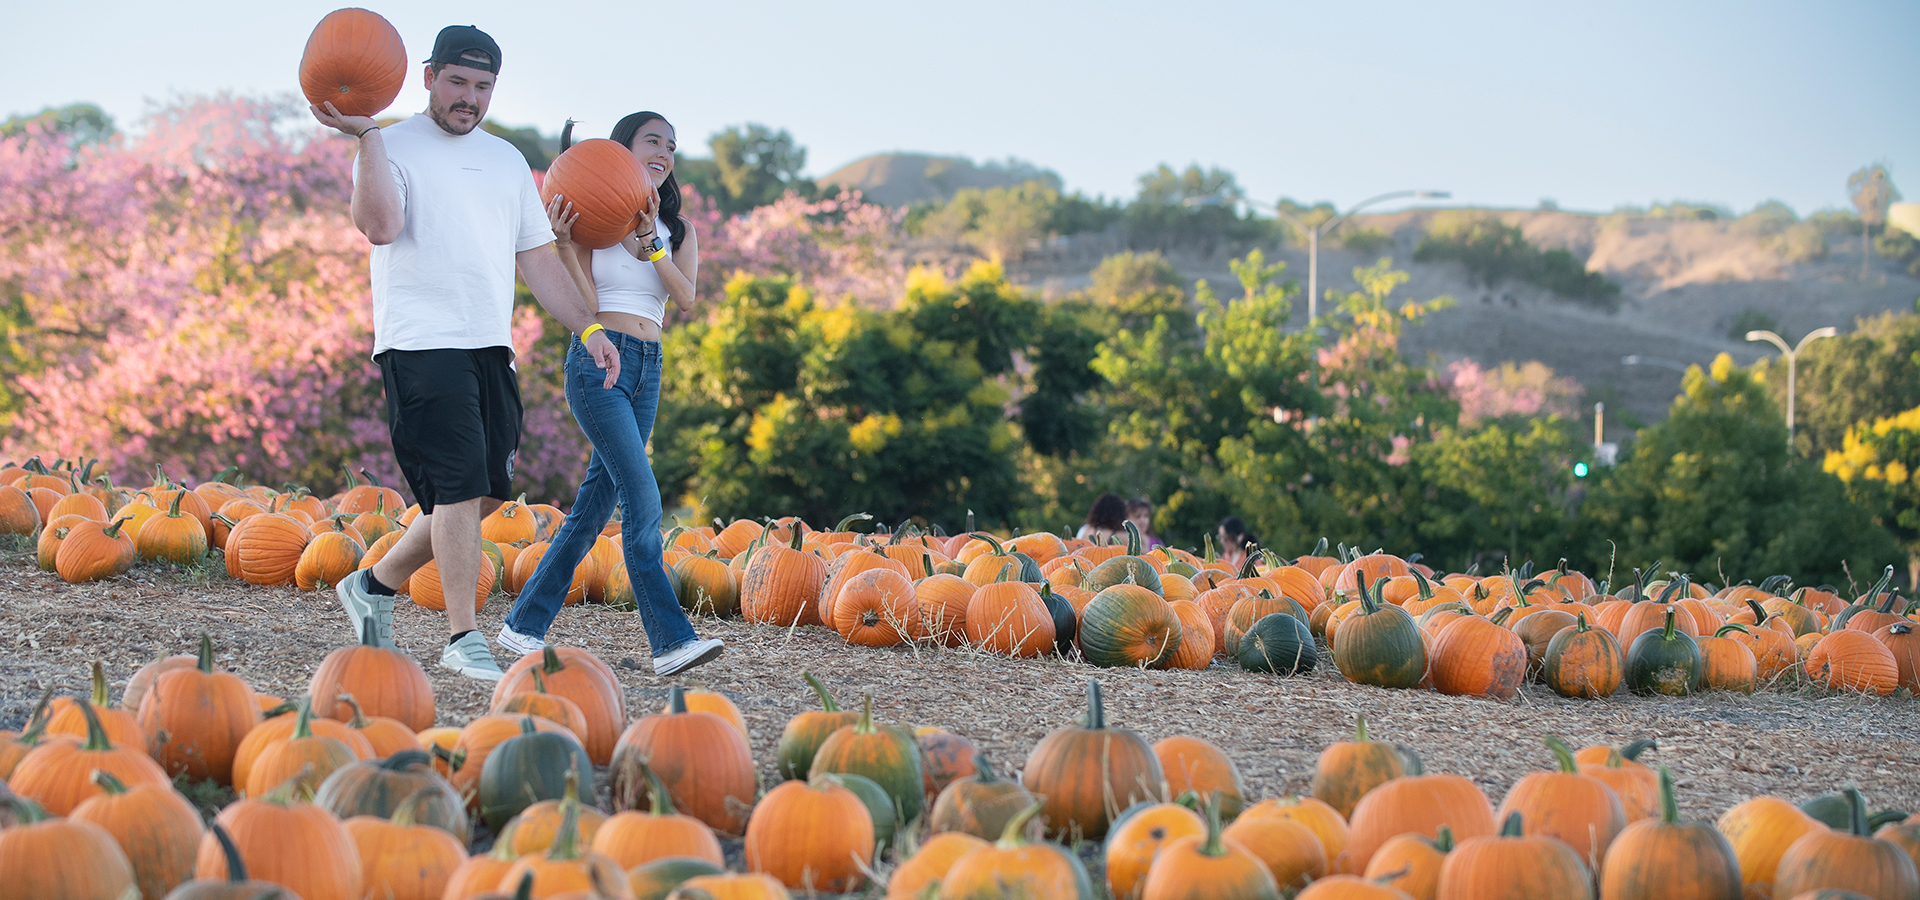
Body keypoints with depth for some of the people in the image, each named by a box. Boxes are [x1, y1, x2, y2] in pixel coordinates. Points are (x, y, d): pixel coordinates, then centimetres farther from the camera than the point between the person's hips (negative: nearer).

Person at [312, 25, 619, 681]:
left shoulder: (506, 160, 20)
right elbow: (379, 226, -18)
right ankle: (463, 639, -10)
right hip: (422, 344, -7)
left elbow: (537, 256, 21)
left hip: (491, 348, 7)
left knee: (487, 491, 6)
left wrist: (587, 326, 12)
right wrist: (367, 135, -22)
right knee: (460, 486, -14)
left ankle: (375, 584, 22)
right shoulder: (393, 148, 0)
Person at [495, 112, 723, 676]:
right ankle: (671, 641, -18)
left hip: (648, 370, 6)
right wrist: (564, 243, -21)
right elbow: (587, 305, -10)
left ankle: (524, 624, 17)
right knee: (642, 500, -15)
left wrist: (650, 245, -15)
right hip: (599, 361, -6)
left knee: (596, 503, 7)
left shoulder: (678, 232, 13)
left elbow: (686, 299, -4)